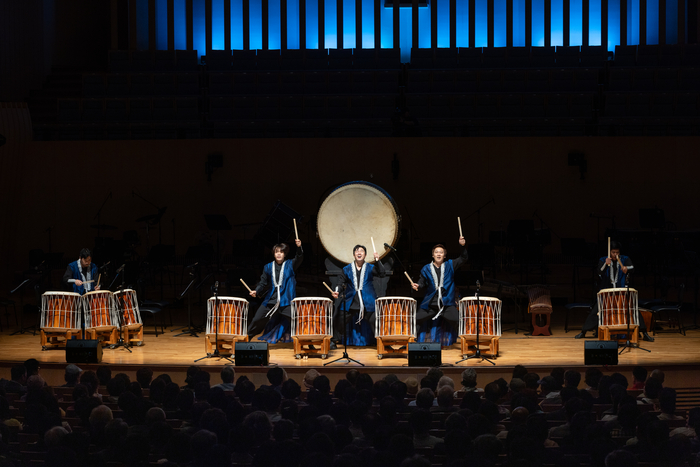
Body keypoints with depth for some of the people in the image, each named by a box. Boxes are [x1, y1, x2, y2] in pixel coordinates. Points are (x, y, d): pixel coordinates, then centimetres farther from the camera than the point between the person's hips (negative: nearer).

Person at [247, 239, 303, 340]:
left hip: (286, 301, -3)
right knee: (257, 319, 4)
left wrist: (299, 247, -34)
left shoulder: (290, 265, 3)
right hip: (271, 300, 3)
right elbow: (263, 282, 14)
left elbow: (299, 259, -16)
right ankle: (246, 337, 22)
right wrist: (256, 291, -4)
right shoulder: (268, 267, 11)